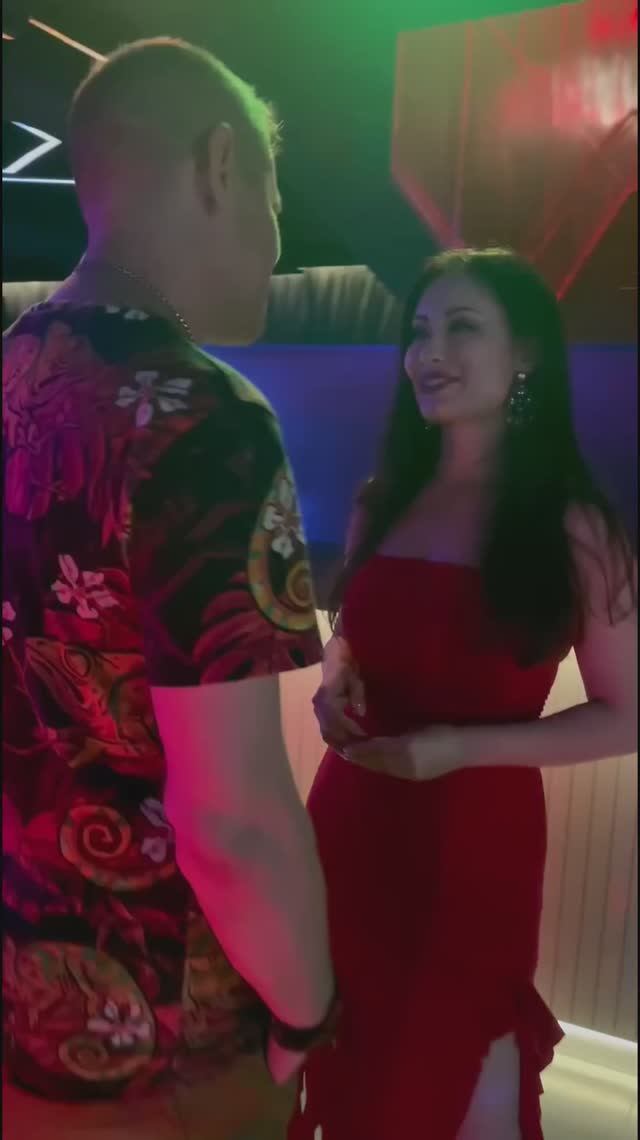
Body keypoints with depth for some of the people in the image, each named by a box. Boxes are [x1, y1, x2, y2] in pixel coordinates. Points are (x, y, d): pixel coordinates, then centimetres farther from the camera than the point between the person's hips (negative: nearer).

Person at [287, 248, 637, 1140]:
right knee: (348, 1064, 21)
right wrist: (335, 682, -7)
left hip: (475, 837, -4)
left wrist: (462, 748, -19)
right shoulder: (382, 501, 2)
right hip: (352, 823, 4)